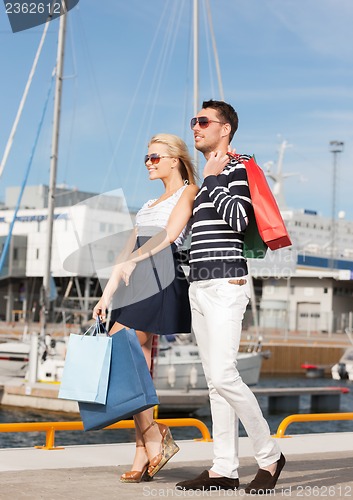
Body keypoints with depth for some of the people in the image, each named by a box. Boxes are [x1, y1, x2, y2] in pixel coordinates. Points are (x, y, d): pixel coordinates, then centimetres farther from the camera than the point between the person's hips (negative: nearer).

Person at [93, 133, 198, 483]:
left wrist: (132, 261, -25)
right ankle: (143, 454, 1)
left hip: (161, 279, -8)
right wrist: (107, 294, 16)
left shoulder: (189, 192, 4)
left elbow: (169, 235, -12)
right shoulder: (150, 205, 29)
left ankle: (153, 435, -8)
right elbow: (129, 249, 23)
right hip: (138, 284, 8)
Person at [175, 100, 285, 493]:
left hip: (225, 284, -9)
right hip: (199, 286, 9)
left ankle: (269, 456, 1)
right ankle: (224, 469, 8)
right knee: (215, 381, 6)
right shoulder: (206, 176, 22)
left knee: (224, 376, -14)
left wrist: (213, 179, -11)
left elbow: (239, 219, -19)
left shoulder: (236, 167, -4)